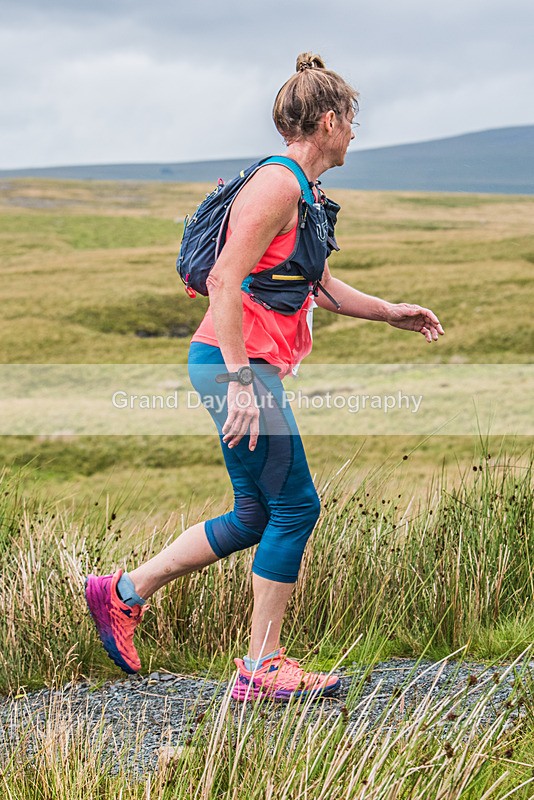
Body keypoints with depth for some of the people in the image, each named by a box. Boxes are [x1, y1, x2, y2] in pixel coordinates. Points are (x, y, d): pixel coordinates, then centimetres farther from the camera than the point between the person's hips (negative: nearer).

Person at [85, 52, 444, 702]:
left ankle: (124, 594, 23)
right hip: (233, 364, -10)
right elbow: (225, 279, -22)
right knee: (295, 507, -5)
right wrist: (241, 383, -25)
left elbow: (317, 286, 31)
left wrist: (389, 313, 25)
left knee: (255, 517, 14)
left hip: (245, 369, 10)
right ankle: (262, 668, 4)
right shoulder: (277, 185, -14)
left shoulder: (304, 195, 19)